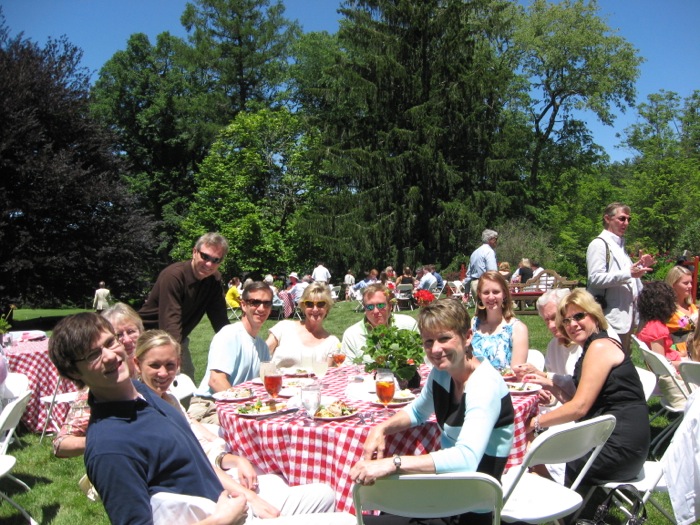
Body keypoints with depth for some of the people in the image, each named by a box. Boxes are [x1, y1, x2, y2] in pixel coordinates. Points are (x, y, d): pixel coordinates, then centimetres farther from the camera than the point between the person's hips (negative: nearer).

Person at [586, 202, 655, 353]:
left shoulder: (620, 244, 21)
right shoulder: (599, 244, -10)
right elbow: (595, 278, -20)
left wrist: (640, 267, 12)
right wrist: (628, 273, -24)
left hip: (626, 315, 10)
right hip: (611, 317, -10)